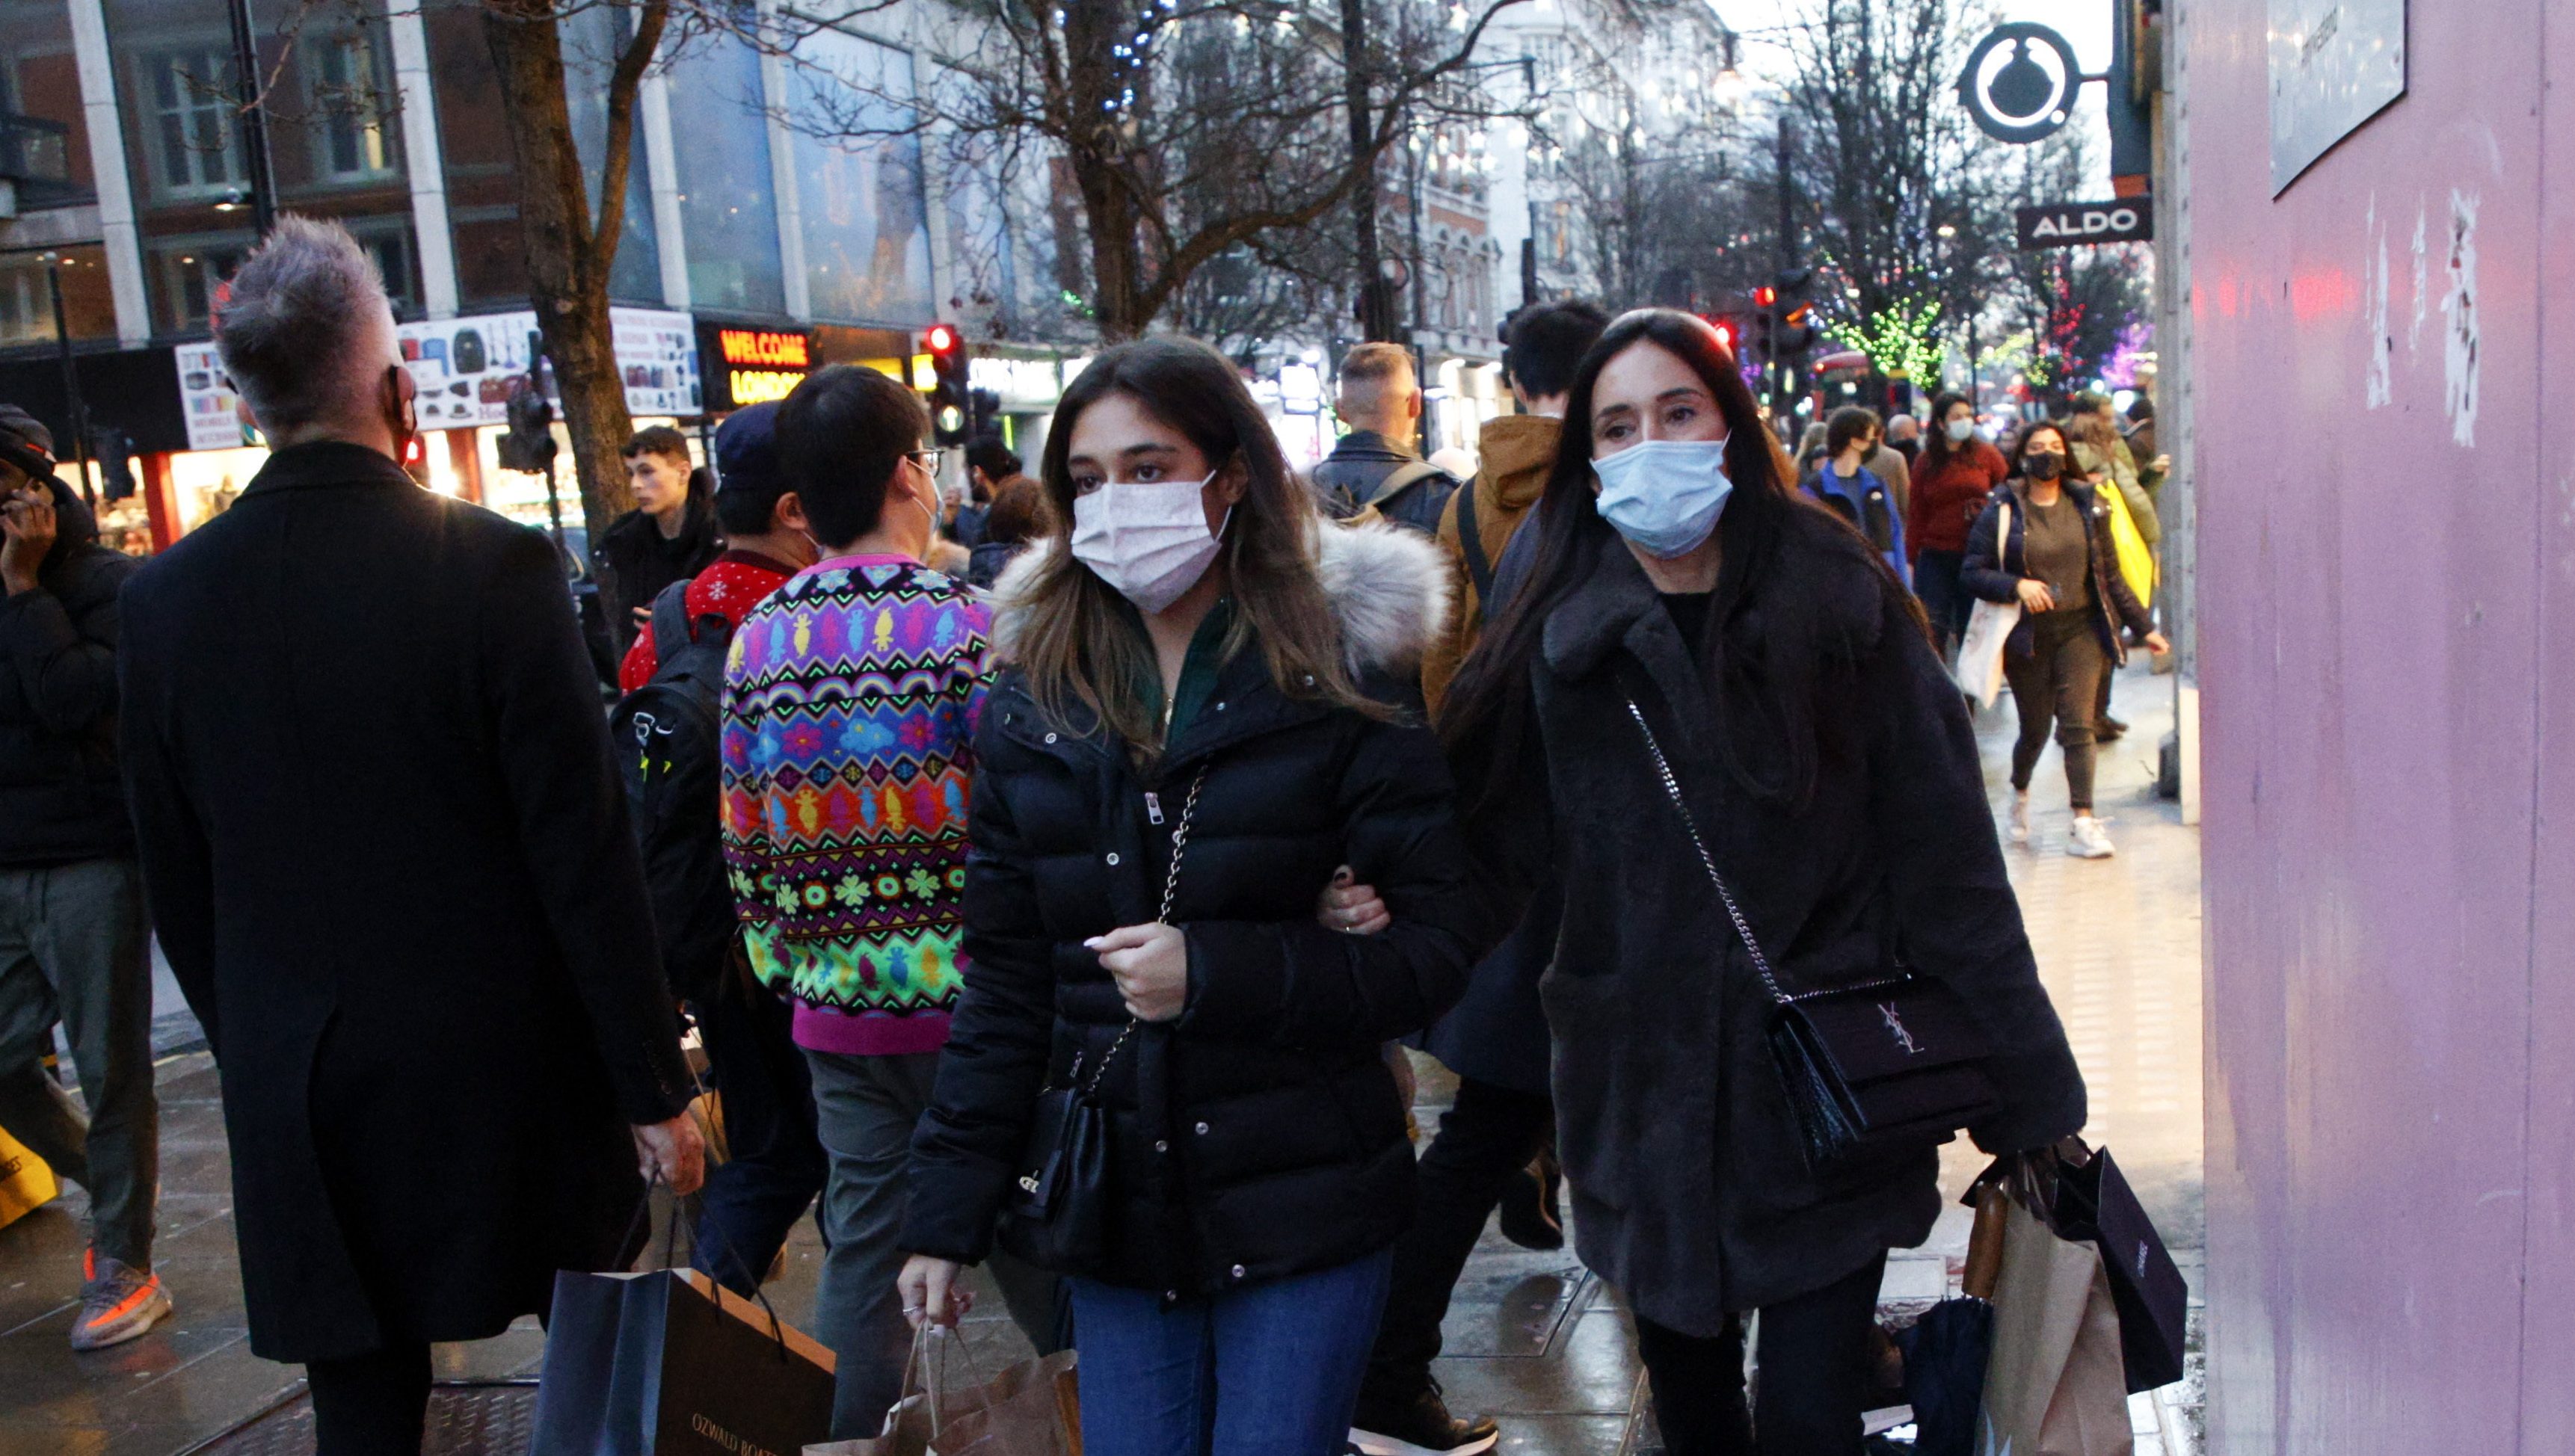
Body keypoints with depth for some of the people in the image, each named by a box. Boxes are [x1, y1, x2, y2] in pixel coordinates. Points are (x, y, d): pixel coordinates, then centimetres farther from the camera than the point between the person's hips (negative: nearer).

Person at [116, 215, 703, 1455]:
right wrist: (653, 1086, -6)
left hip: (299, 1106, 4)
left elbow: (177, 888, 6)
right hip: (513, 1076, -3)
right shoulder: (497, 567, -15)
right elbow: (585, 858, -14)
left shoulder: (161, 599, -2)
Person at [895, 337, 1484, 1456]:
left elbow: (1437, 945, -9)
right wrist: (947, 1211, 5)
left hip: (1303, 1208, -3)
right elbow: (1004, 983, 7)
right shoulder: (1036, 695, 4)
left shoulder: (1339, 679, -6)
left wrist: (1213, 973, -19)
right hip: (1117, 1208, 3)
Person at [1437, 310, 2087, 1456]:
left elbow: (1947, 864, -5)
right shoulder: (1556, 640, 0)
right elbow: (1499, 848, 0)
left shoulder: (1841, 608, -5)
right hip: (1643, 1105, 2)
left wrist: (2026, 1095, -4)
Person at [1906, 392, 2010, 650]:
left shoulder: (1987, 455, 3)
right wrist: (1911, 558, 3)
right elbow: (1916, 514, 6)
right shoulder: (1925, 463, 6)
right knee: (1932, 630, -4)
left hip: (1977, 556, 0)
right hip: (1936, 556, 1)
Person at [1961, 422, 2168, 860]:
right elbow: (1971, 573, -6)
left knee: (2078, 723, -10)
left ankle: (2084, 823, -9)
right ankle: (2020, 792, 39)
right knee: (2035, 729, 8)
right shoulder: (2001, 512, -4)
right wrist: (2017, 585, -21)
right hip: (2027, 635, -1)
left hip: (2081, 630, 2)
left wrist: (2144, 627, 9)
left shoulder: (2088, 507, 6)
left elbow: (2111, 576, 10)